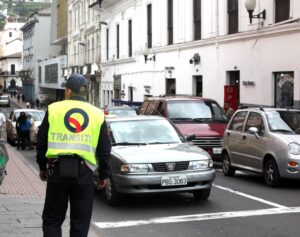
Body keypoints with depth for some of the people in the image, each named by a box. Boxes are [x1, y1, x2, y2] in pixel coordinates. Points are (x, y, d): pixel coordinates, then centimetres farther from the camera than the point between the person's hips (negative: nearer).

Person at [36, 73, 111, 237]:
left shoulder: (53, 109, 5)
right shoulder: (97, 114, 10)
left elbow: (41, 142, 7)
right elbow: (105, 150, 10)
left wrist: (42, 167, 19)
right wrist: (103, 176, 18)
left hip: (57, 169, -1)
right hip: (84, 172, 1)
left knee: (52, 219, 9)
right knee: (80, 221, 9)